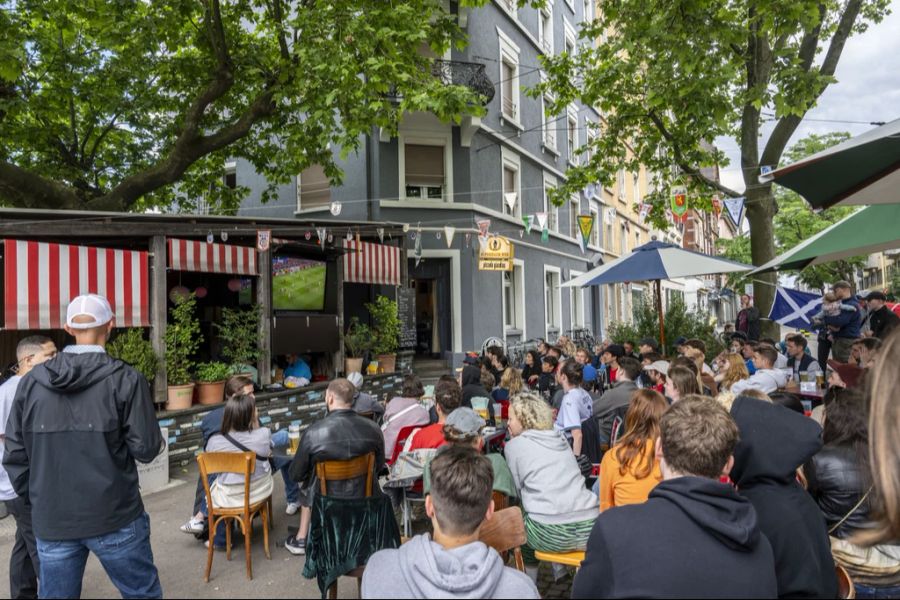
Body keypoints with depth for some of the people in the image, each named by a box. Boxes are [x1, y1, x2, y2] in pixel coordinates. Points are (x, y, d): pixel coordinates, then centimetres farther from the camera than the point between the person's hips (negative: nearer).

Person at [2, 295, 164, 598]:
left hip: (51, 520, 4)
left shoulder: (32, 381, 1)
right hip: (114, 516, -3)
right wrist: (157, 443, 11)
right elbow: (145, 448, -11)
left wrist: (34, 499, 16)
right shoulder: (125, 379, -11)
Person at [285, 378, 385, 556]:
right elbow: (379, 467, 2)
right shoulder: (373, 428, -15)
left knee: (307, 485, 30)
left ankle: (301, 540, 40)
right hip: (364, 501, 1)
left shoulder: (313, 432, -23)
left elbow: (296, 475, -9)